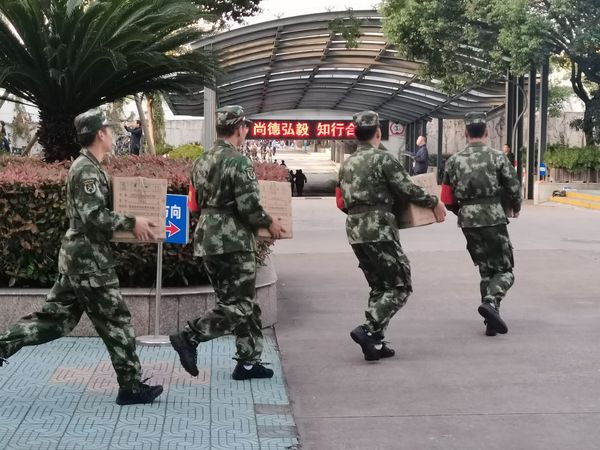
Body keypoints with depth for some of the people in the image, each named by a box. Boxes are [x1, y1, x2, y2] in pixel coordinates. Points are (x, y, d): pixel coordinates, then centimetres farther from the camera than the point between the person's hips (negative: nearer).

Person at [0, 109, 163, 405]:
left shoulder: (87, 166, 15)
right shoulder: (88, 170, -17)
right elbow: (94, 217, -25)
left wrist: (130, 223, 13)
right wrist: (132, 223, -18)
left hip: (79, 256, 10)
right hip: (90, 259, -10)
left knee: (56, 318, 13)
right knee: (116, 321, -2)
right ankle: (131, 387, 6)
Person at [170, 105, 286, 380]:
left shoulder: (201, 161, 12)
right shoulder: (238, 162, -14)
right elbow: (250, 207, -18)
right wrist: (269, 223, -1)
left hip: (206, 239, 9)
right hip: (233, 243, -9)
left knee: (230, 300, 14)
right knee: (240, 306, -1)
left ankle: (248, 362, 17)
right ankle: (189, 338, -11)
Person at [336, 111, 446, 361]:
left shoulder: (347, 164, 13)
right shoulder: (384, 159, -10)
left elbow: (341, 202, 17)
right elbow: (408, 190, -8)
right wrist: (435, 203, 5)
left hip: (355, 231, 8)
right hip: (379, 231, -8)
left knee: (379, 287, 16)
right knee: (400, 286, 0)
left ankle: (374, 343, 12)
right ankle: (368, 330, -15)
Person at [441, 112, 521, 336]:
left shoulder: (454, 161, 5)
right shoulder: (497, 157, -4)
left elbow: (447, 198, 5)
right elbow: (514, 188, -4)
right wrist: (516, 208, 17)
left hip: (468, 222, 4)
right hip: (493, 219, -4)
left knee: (486, 269, 16)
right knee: (504, 270, 5)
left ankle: (491, 321, 13)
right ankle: (490, 302, -21)